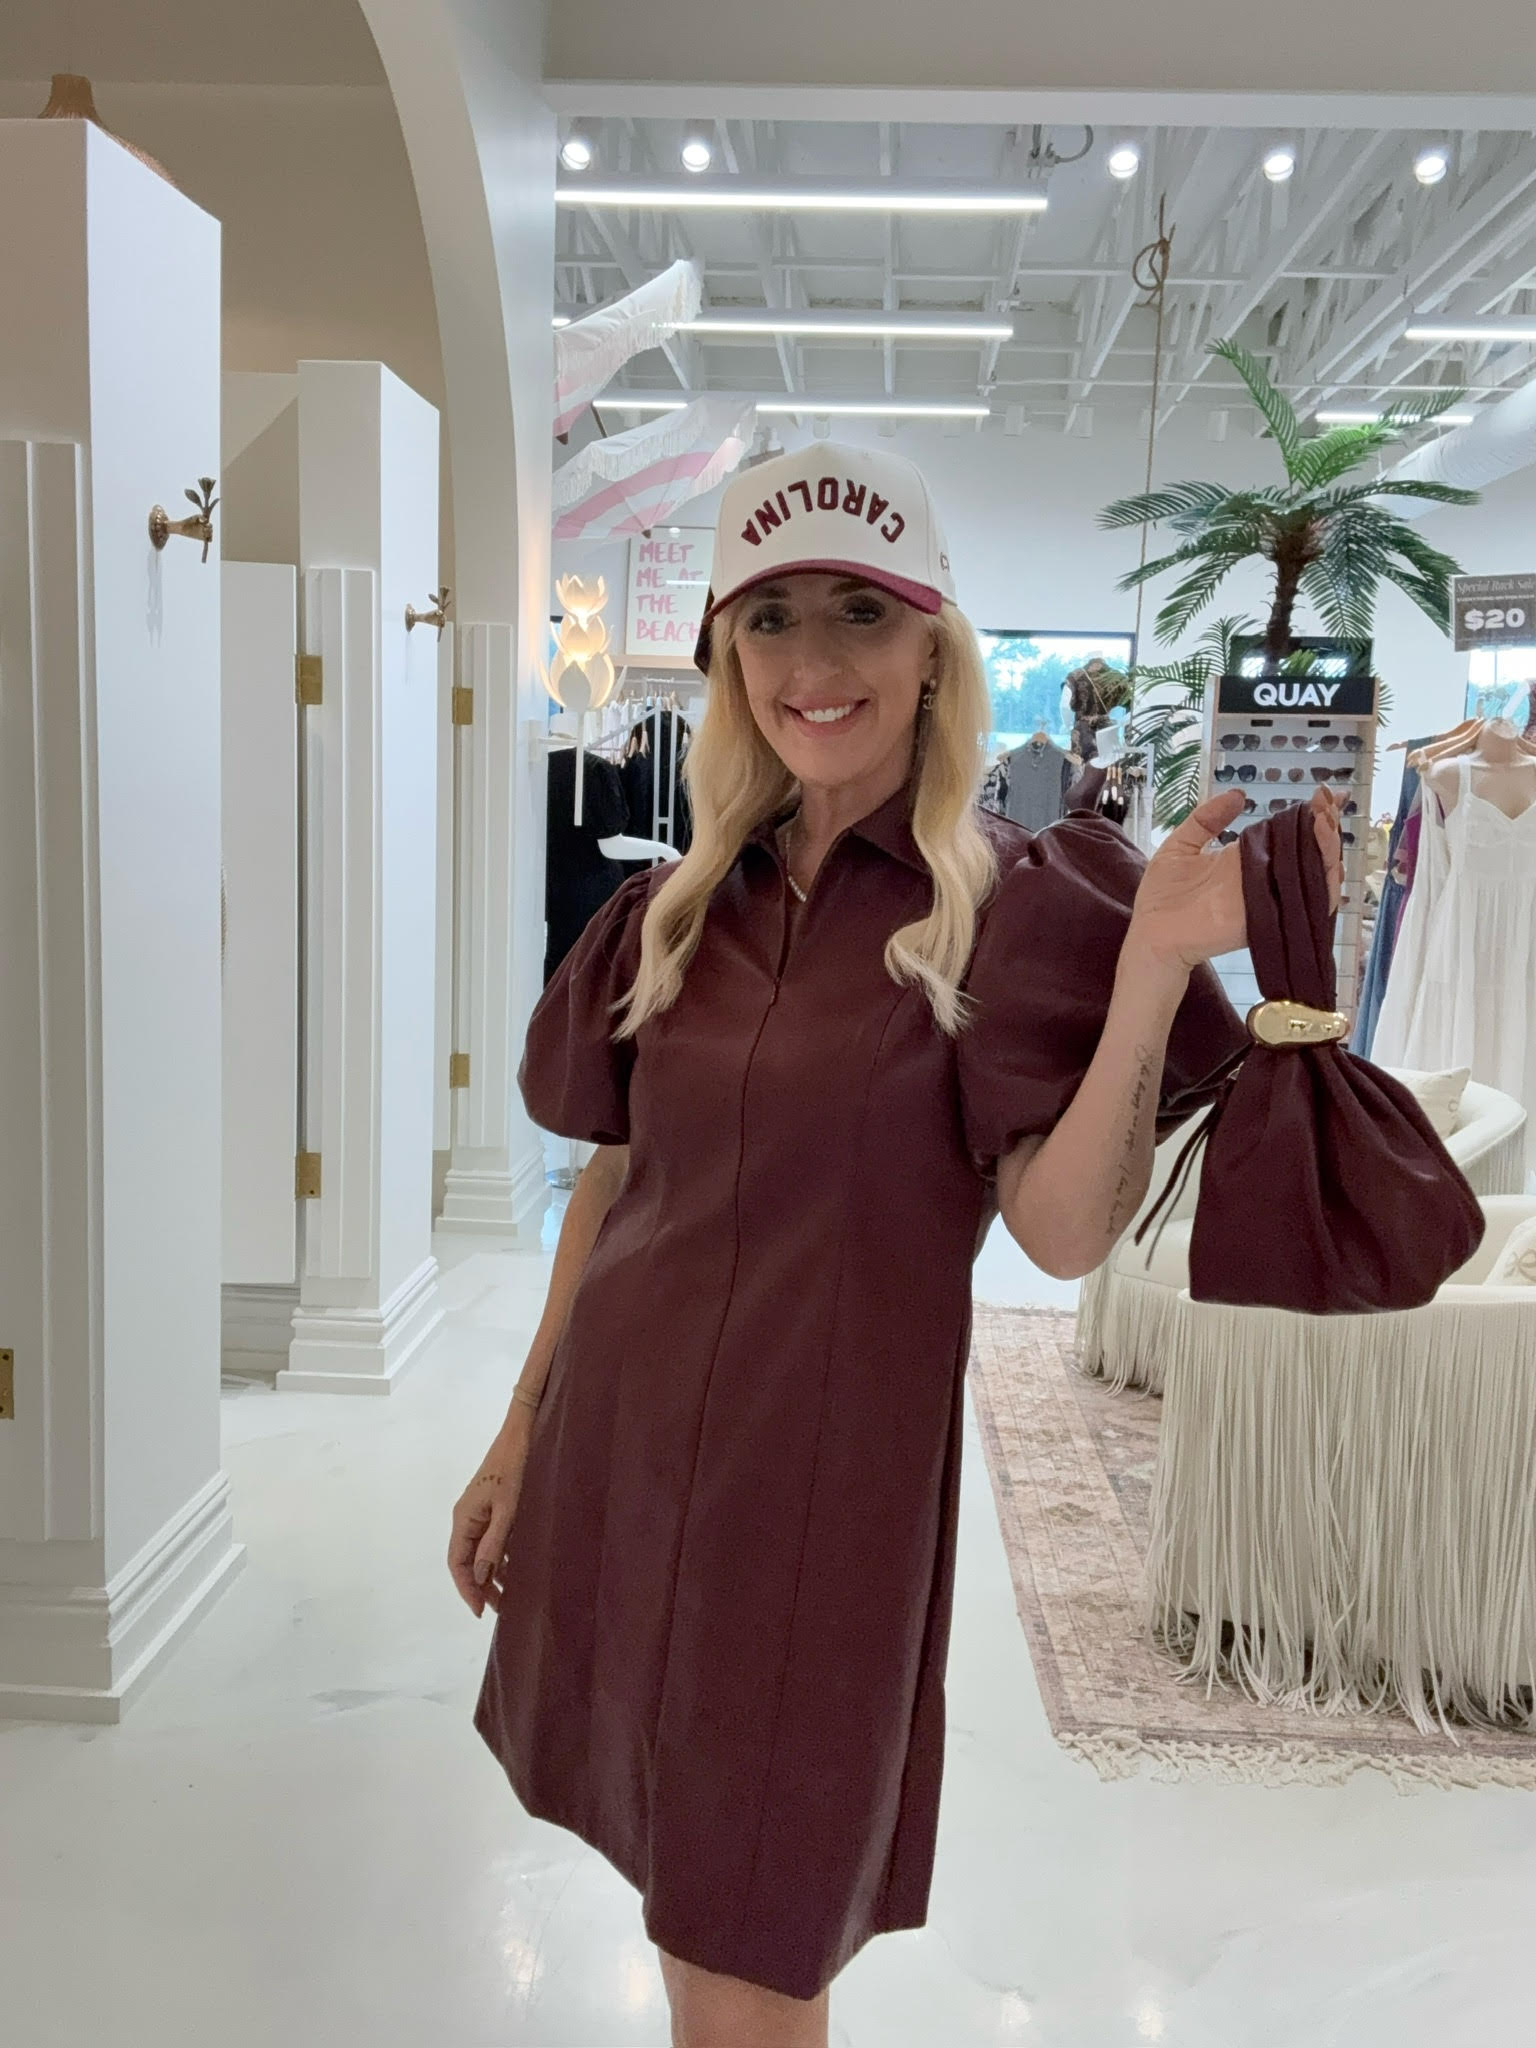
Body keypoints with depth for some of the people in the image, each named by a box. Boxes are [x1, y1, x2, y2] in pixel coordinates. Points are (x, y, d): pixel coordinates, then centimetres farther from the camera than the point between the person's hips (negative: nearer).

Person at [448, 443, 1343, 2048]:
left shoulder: (1021, 905, -8)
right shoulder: (675, 911, 5)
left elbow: (1066, 1234, -17)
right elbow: (612, 1183, 12)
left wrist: (1157, 969, -29)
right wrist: (520, 1437, 14)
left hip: (827, 1476, -4)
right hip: (618, 1445, 5)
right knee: (683, 1907, 20)